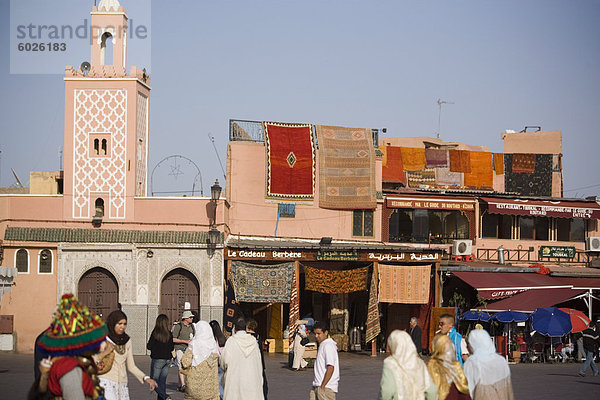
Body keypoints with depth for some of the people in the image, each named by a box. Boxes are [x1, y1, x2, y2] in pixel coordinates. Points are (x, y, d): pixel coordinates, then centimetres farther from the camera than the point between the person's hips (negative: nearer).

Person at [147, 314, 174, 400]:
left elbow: (149, 346, -10)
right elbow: (171, 348, 5)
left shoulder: (155, 333, -12)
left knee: (154, 381, 1)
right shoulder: (169, 334, 0)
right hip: (168, 359, 5)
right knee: (162, 381, 12)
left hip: (157, 360, -5)